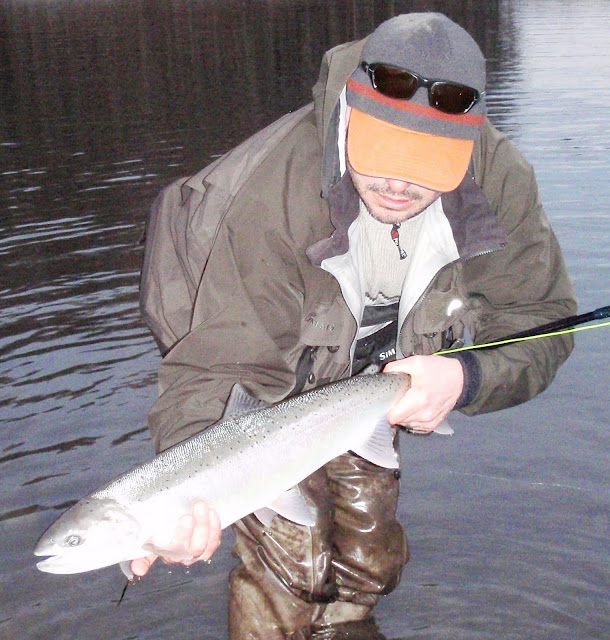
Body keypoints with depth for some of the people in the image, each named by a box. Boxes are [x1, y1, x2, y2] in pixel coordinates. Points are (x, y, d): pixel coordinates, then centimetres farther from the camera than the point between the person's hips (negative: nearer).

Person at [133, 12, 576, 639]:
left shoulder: (499, 179, -28)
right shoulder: (267, 195, -39)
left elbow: (538, 323, -19)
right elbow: (221, 360, -38)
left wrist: (463, 377, -40)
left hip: (372, 379, 4)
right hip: (268, 384, -4)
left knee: (372, 557, 15)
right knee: (291, 558, -13)